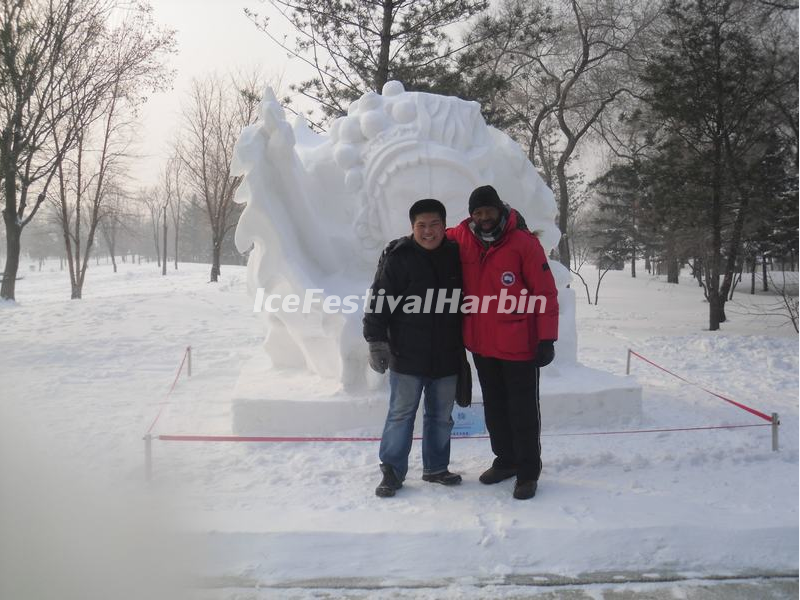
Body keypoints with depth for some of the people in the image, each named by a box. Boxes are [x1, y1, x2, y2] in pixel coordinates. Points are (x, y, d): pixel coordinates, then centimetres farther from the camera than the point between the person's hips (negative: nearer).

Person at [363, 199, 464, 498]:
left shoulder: (456, 256, 6)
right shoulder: (397, 257, -7)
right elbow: (378, 302, -9)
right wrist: (377, 342, -13)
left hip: (447, 357, 4)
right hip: (407, 356, -4)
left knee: (441, 416, 14)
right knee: (401, 414, 3)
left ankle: (436, 467, 29)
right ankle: (392, 471, 16)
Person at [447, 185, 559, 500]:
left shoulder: (524, 242, -13)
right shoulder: (461, 239, 1)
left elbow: (546, 293, -13)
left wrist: (547, 339, -15)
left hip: (518, 346, -5)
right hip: (481, 345, 5)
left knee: (523, 411, 4)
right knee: (494, 408, 18)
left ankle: (528, 471, 18)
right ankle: (505, 459, 35)